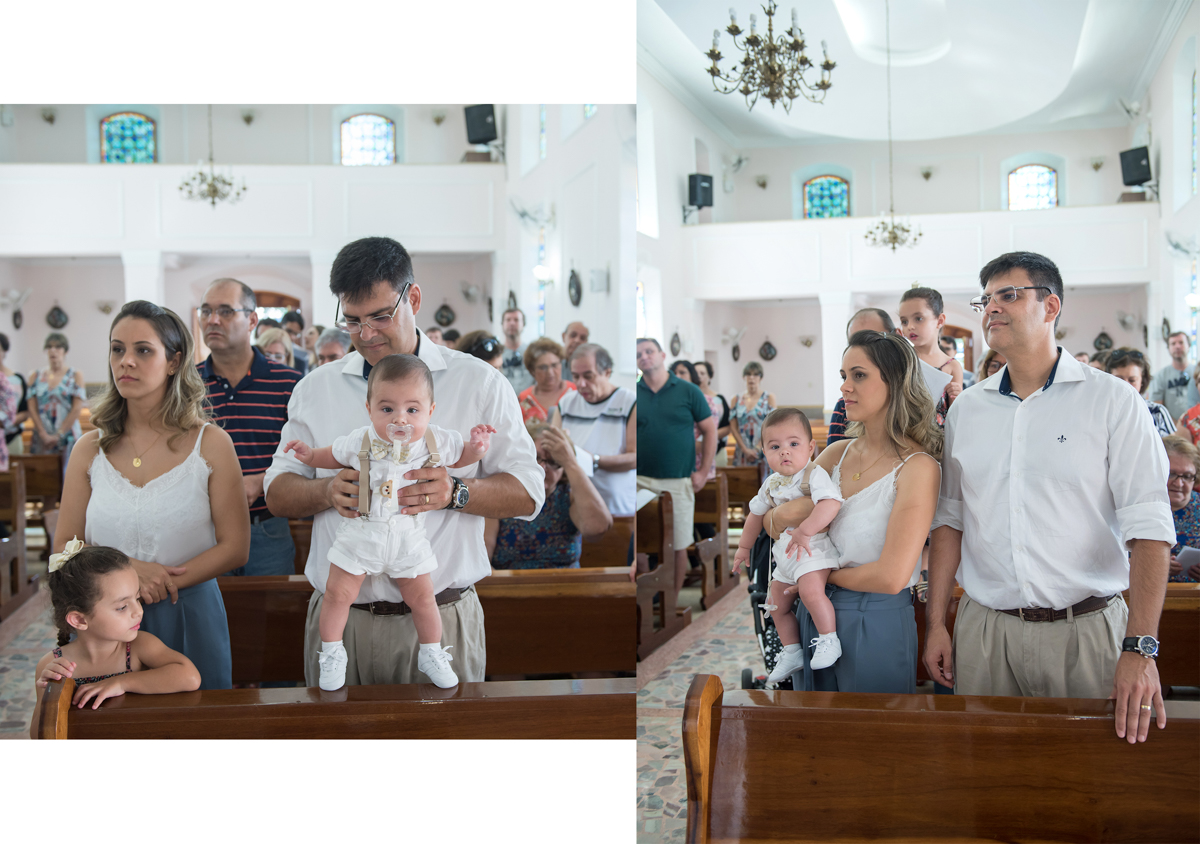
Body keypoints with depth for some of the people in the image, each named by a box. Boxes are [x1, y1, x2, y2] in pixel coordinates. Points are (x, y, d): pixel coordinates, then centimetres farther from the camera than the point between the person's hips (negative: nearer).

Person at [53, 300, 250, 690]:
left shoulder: (211, 444, -3)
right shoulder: (90, 449, 5)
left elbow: (235, 548, -5)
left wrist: (162, 583, -16)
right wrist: (125, 570, -14)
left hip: (189, 618, -2)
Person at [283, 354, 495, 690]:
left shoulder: (436, 442, -12)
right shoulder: (359, 442, -11)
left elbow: (459, 457, 7)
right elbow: (333, 456, 10)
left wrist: (476, 447, -12)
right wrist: (310, 455, -4)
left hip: (407, 537, 1)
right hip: (359, 533, 0)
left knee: (422, 597, 9)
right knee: (338, 593, 1)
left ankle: (431, 654, 32)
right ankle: (332, 654, 23)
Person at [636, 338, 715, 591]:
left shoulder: (688, 391, 2)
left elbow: (710, 430, 5)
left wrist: (703, 472, -1)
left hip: (679, 482, -1)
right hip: (641, 482, 1)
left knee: (678, 546, 4)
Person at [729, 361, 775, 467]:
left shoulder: (769, 398, 3)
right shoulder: (737, 400, 10)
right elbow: (733, 427, 5)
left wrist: (757, 448, -8)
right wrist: (745, 449, -6)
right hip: (742, 453, 2)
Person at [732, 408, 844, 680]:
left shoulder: (814, 474, -15)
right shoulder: (772, 484, 9)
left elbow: (831, 504, -32)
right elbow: (757, 513, 24)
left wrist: (804, 531, -38)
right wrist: (744, 546, 29)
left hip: (813, 545, -9)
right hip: (784, 551, 9)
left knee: (811, 591, -33)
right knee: (776, 604, 14)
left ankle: (829, 640, -17)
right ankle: (792, 653, 27)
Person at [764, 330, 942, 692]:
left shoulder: (917, 466, -15)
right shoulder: (839, 453, 5)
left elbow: (891, 576, -21)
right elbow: (769, 520, 8)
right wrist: (788, 510, -14)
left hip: (875, 624, -6)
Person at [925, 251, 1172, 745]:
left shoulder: (1112, 403, -4)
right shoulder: (965, 411, 9)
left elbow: (1148, 528, -11)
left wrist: (1139, 649, -21)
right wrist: (935, 624, 6)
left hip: (1084, 630, -3)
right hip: (983, 629, 3)